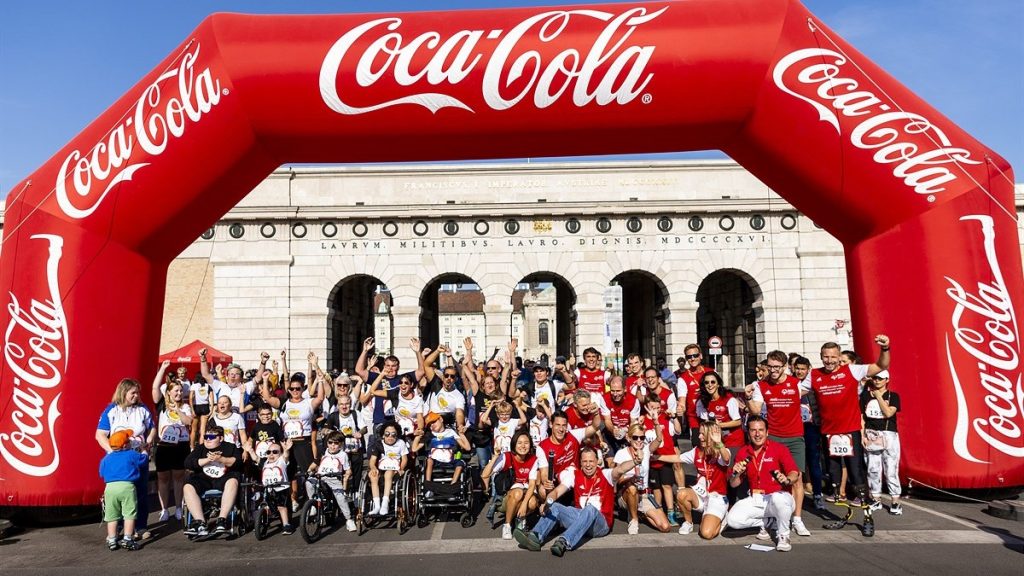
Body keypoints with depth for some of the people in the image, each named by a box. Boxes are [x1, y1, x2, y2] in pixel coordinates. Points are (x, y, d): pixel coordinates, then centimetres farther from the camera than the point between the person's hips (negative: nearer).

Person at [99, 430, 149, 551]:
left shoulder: (106, 458, 17)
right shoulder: (132, 455, 5)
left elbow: (101, 474, 23)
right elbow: (143, 461, 19)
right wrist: (145, 452, 39)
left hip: (110, 487, 4)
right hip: (127, 487, -4)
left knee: (112, 516, 12)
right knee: (129, 514, 0)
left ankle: (111, 540, 14)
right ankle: (127, 539, -4)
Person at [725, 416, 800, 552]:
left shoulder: (779, 449, -4)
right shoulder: (743, 453, 6)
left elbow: (794, 473, -15)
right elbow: (733, 484, 7)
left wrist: (787, 480, -37)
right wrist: (736, 474, -15)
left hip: (778, 495, -3)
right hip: (755, 500, 4)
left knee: (779, 499, -40)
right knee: (733, 519, -20)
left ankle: (783, 536, -10)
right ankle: (768, 522, 9)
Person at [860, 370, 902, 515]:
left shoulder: (893, 396, 1)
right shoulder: (866, 395, 7)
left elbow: (888, 413, -15)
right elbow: (861, 417, 8)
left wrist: (878, 395, -9)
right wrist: (862, 435, 1)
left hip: (889, 435, -2)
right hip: (871, 436, 2)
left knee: (891, 469, -3)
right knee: (873, 469, 5)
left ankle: (895, 502, 4)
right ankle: (876, 500, 15)